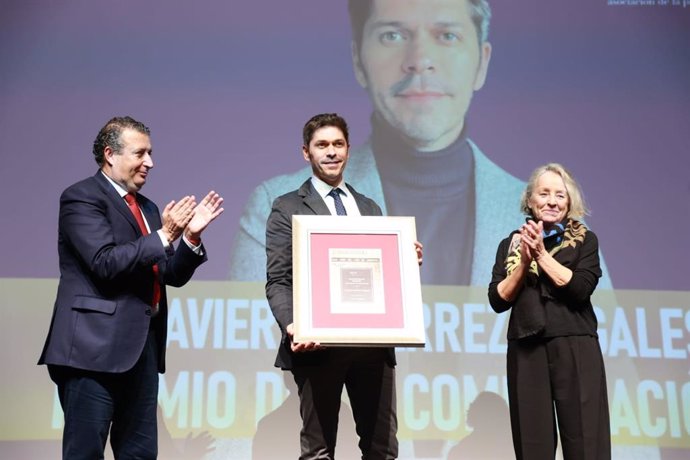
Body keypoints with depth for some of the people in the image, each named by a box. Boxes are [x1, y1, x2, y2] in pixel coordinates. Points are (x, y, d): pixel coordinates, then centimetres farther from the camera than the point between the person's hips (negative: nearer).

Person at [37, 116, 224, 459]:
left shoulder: (147, 208, 18)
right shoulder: (81, 197, -5)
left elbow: (172, 276, 15)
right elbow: (105, 263, -18)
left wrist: (191, 237, -1)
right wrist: (164, 235, -18)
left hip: (143, 347, 8)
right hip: (96, 346, -8)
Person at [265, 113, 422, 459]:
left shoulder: (369, 208, 18)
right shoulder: (288, 208, 3)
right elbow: (277, 281, -4)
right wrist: (292, 326, -22)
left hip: (373, 341, 4)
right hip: (318, 345, -4)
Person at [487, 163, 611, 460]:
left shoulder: (585, 240, 7)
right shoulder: (511, 244, 12)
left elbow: (580, 289, -8)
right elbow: (498, 301, 4)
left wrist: (542, 254, -10)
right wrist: (523, 262, -8)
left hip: (575, 349, -2)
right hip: (526, 351, 2)